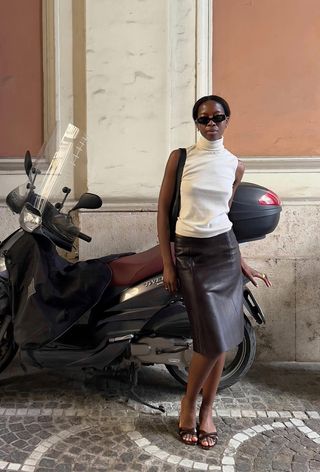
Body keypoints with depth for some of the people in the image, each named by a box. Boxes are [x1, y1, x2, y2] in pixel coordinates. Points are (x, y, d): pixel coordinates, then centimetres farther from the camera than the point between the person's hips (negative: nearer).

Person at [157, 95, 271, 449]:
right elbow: (163, 209, -1)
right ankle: (189, 401, 17)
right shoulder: (180, 157, 0)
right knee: (214, 339, -9)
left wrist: (241, 261, 13)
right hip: (188, 252, -3)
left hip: (224, 251, 3)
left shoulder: (235, 166, 8)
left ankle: (206, 410, 22)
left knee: (220, 339, 3)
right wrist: (167, 264, -6)